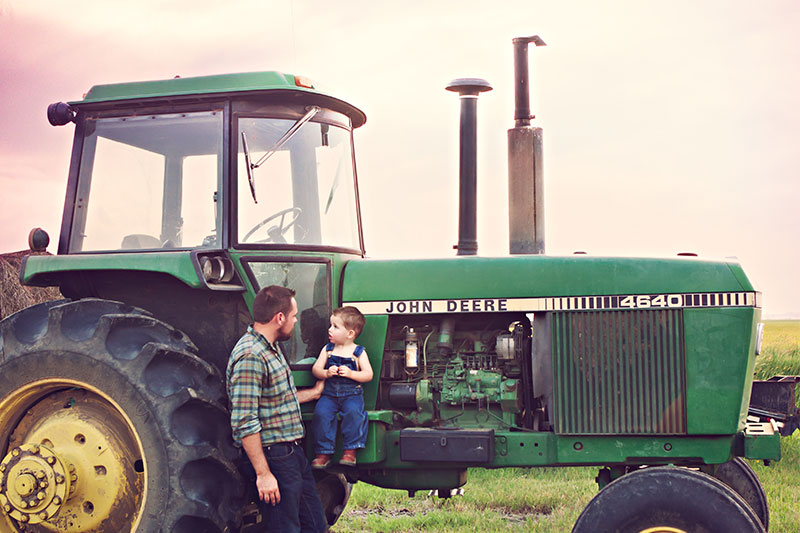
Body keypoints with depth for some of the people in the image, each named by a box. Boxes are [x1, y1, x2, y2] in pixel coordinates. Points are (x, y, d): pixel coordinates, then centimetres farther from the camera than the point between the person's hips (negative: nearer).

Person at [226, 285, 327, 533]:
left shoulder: (271, 349, 13)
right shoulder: (250, 356, -20)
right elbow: (244, 423, -23)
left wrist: (314, 392, 31)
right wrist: (263, 474, -24)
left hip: (294, 453, 10)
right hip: (274, 456, -10)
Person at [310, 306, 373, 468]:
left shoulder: (358, 352, 1)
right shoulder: (327, 349, 9)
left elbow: (368, 374, -4)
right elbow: (315, 369, 6)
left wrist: (350, 373, -19)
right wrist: (326, 373, -15)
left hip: (352, 394, -2)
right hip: (329, 394, 2)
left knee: (353, 411, -32)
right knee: (321, 413, -25)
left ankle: (350, 451, -19)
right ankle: (323, 453, -14)